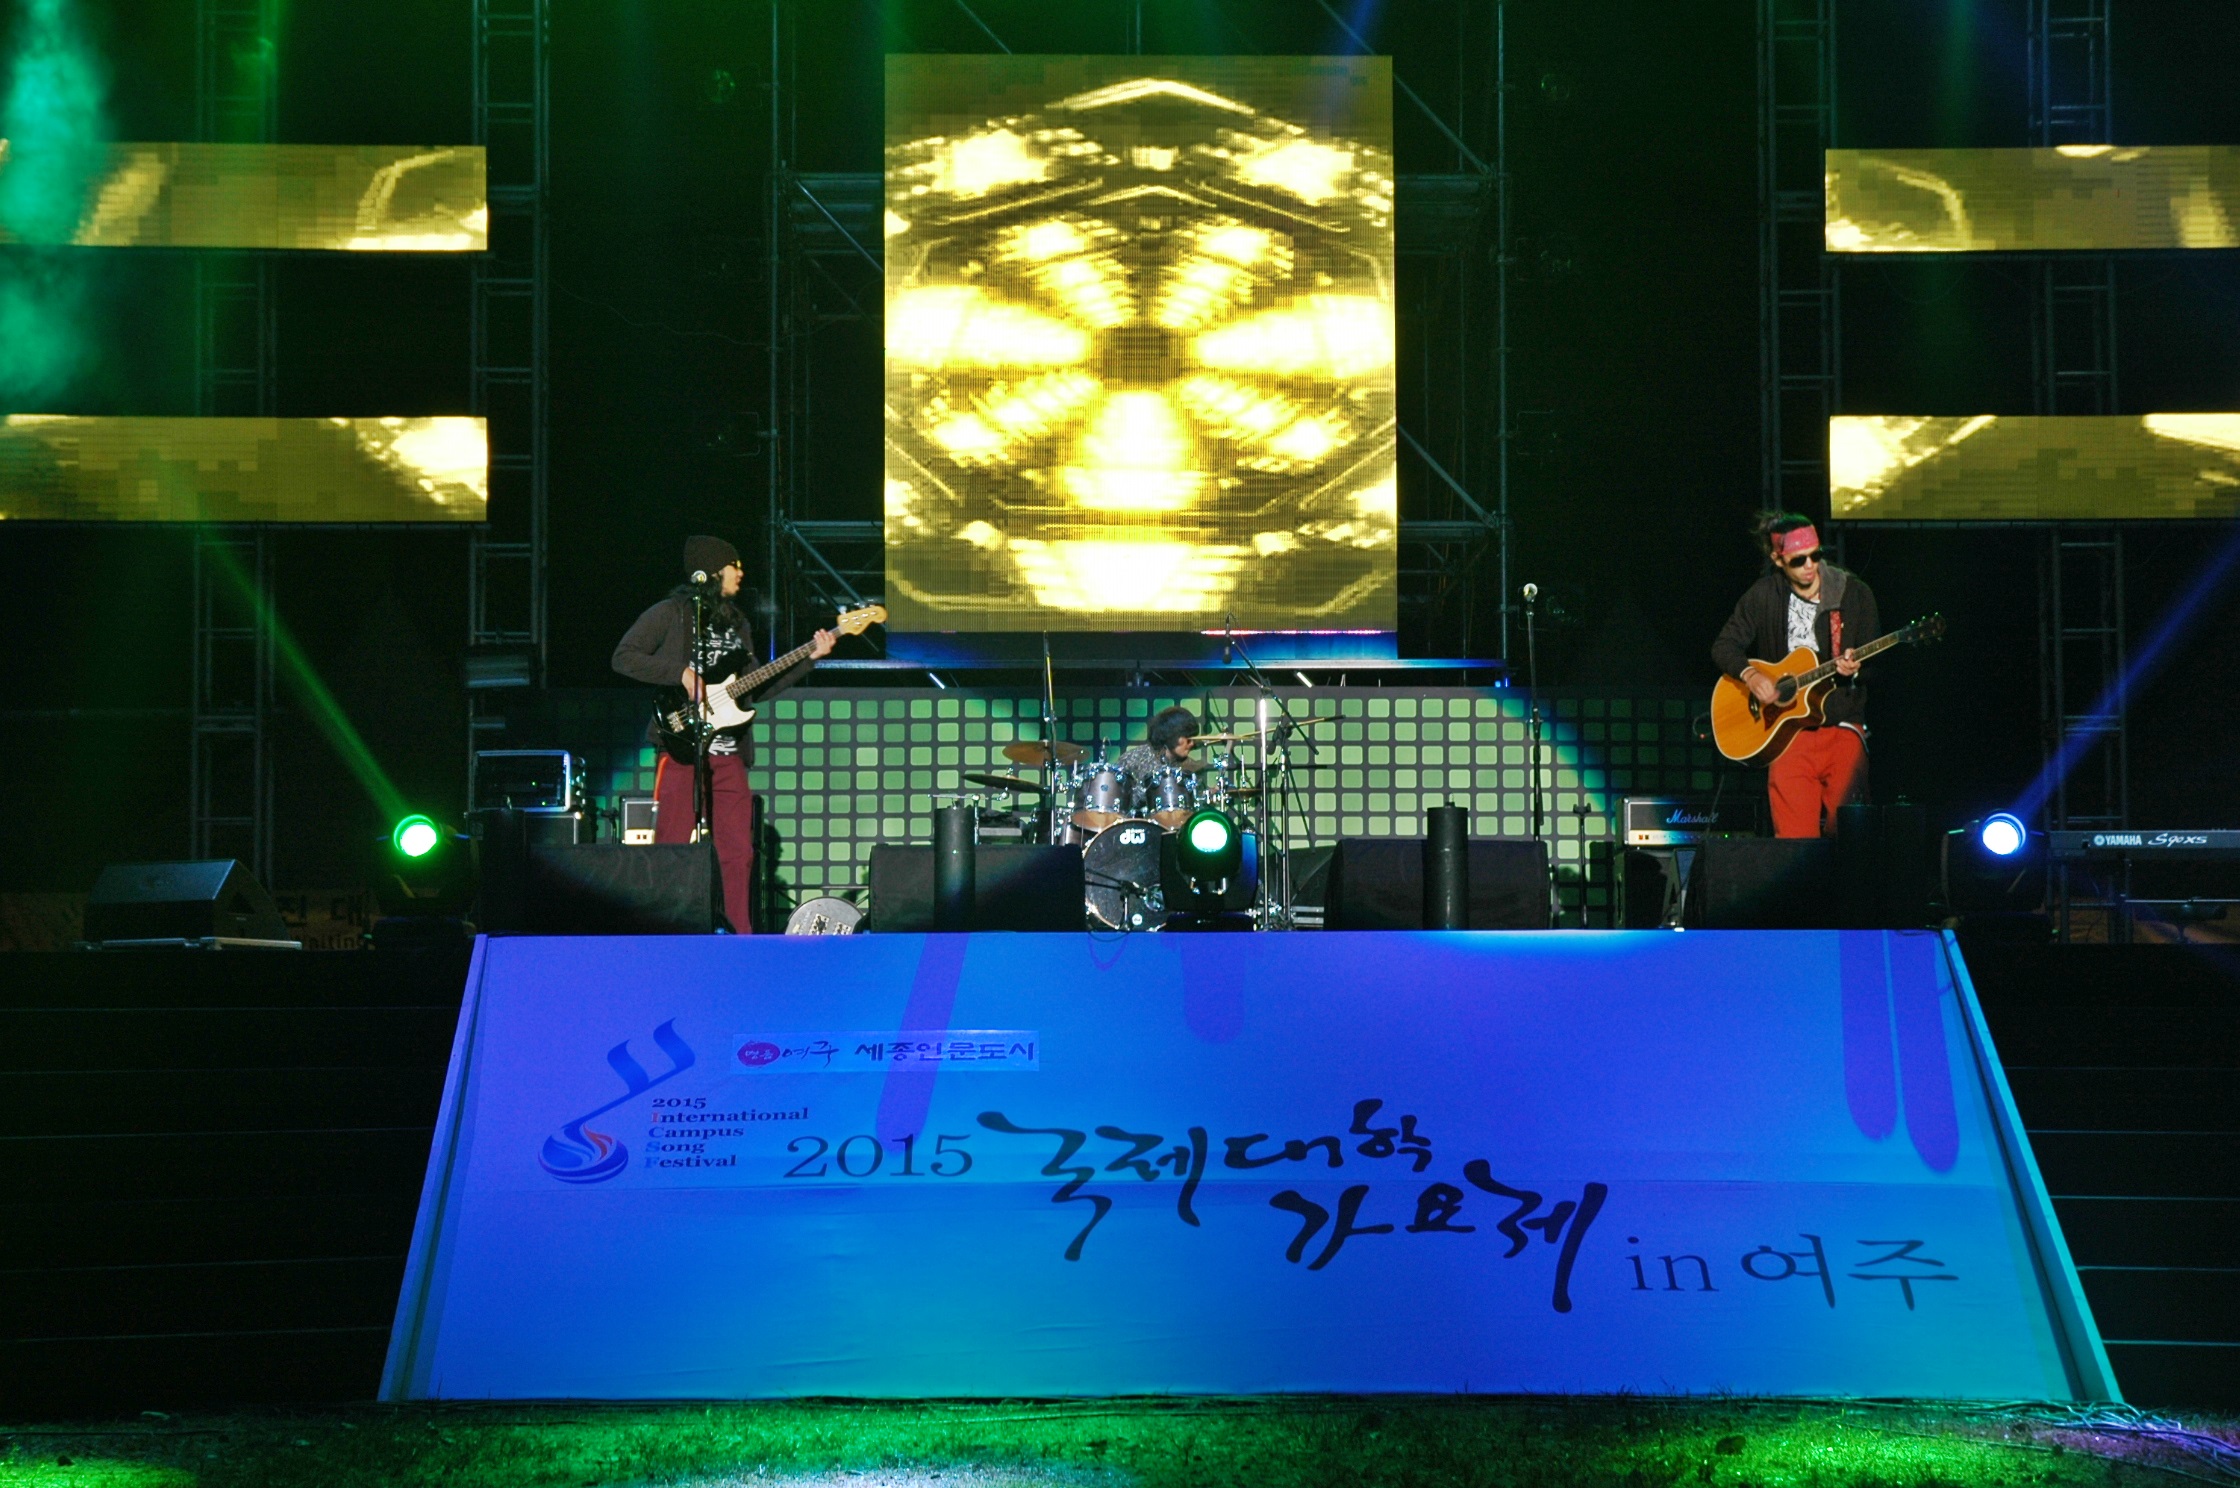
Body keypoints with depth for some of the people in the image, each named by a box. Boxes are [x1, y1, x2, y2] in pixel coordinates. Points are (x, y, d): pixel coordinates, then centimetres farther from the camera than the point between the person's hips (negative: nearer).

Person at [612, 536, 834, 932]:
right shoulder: (671, 613, -2)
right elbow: (624, 657, -8)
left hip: (728, 755, 7)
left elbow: (757, 688, 17)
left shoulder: (737, 623, 19)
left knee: (739, 851, 4)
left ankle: (742, 934, 7)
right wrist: (681, 674, -16)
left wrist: (810, 658, 11)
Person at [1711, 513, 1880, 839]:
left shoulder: (1854, 593, 3)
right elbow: (1724, 645, 8)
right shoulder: (1764, 596, 4)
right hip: (1788, 732, 0)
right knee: (1795, 839, -11)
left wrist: (1855, 668, -17)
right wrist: (1749, 674, -11)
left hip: (1842, 727, 0)